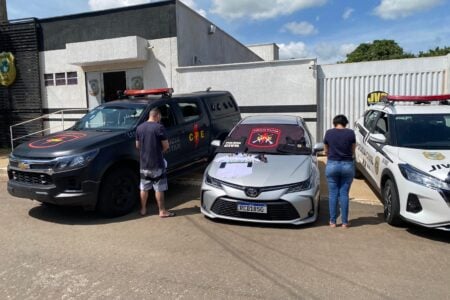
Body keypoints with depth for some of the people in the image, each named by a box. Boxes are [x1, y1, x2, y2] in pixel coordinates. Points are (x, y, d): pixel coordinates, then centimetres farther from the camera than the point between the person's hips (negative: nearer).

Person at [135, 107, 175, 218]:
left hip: (144, 163, 5)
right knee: (159, 188, 2)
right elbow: (166, 146, -11)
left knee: (144, 188, 14)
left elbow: (137, 145, 12)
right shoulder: (159, 127, -13)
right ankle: (162, 211, 9)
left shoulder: (139, 128, 5)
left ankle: (143, 209, 24)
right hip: (157, 163, -5)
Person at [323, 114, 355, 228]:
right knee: (344, 194, 6)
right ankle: (344, 222, 11)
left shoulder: (329, 133, 1)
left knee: (333, 193, 7)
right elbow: (353, 151, 11)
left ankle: (332, 221, 11)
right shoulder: (350, 133, 0)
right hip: (347, 165, 0)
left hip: (332, 165, 0)